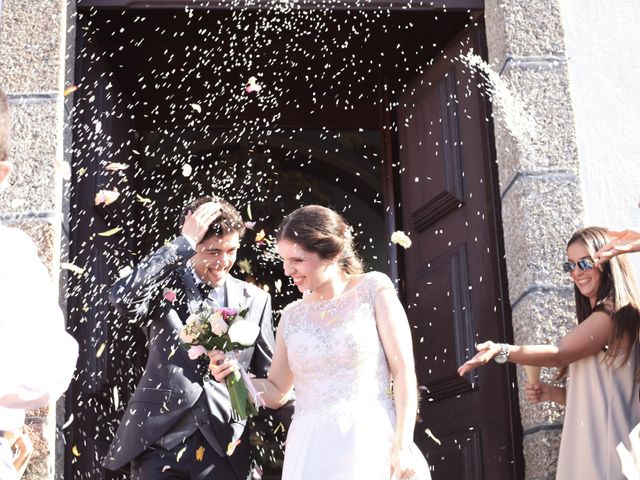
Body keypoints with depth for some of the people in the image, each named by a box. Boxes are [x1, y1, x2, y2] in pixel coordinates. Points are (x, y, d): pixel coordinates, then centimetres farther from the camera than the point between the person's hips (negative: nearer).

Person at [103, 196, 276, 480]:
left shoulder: (255, 300, 6)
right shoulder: (162, 286, -1)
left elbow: (269, 379, 11)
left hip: (224, 447, 2)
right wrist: (184, 243, -22)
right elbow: (122, 298, -24)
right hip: (158, 443, -1)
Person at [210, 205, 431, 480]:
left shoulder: (373, 289, 1)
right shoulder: (292, 315, 12)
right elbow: (276, 392, 17)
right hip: (309, 448, 3)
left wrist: (402, 447, -11)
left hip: (370, 440, -3)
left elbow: (403, 370, -3)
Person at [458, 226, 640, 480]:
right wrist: (552, 393, 5)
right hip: (589, 451, 9)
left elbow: (560, 354, -22)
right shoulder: (596, 317, 19)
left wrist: (501, 350, -33)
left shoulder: (615, 312, -11)